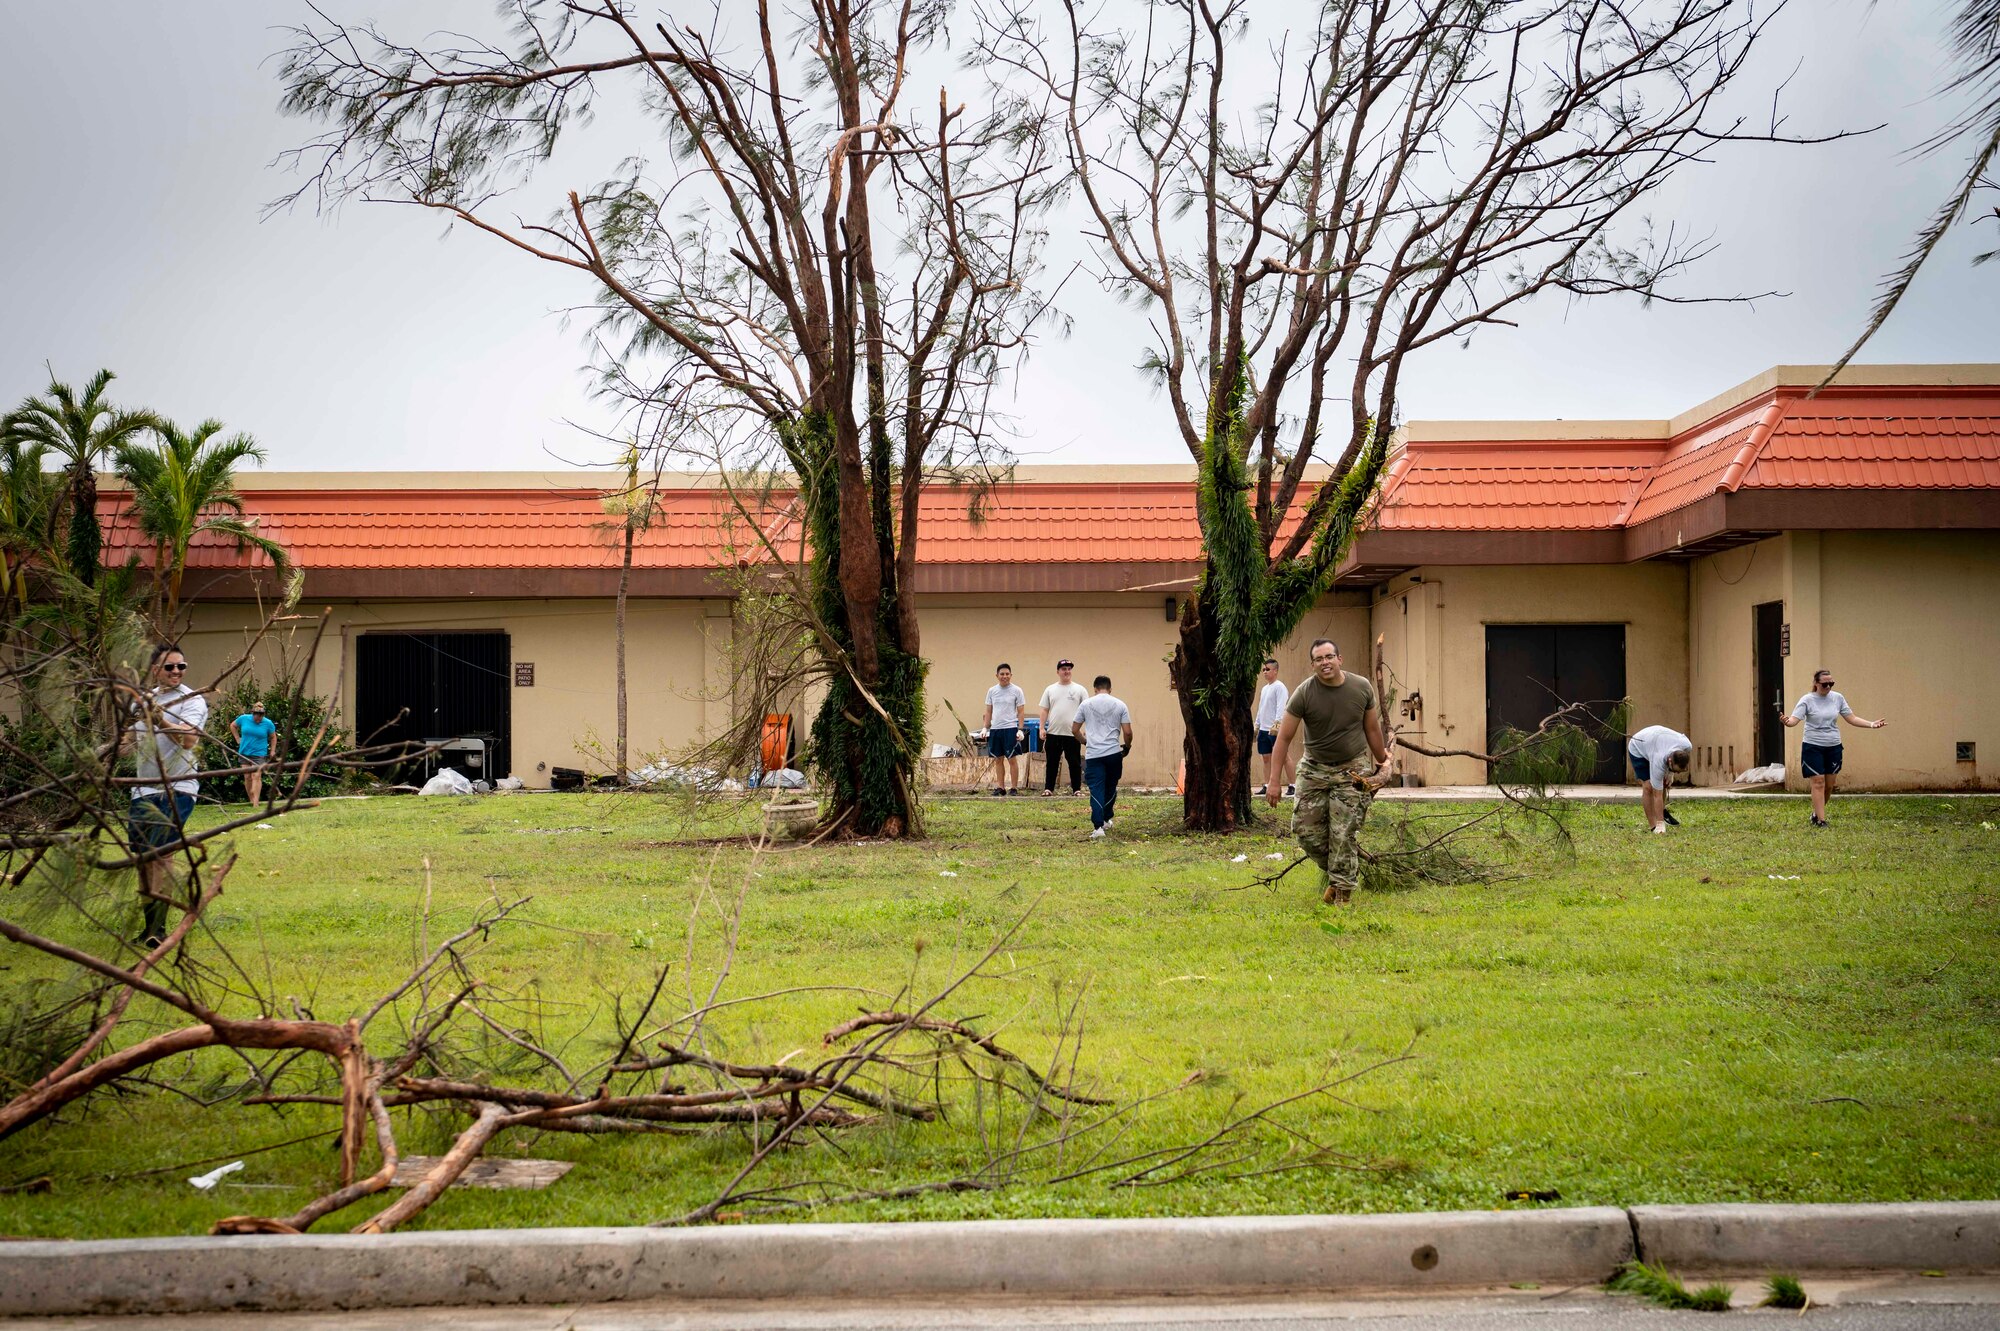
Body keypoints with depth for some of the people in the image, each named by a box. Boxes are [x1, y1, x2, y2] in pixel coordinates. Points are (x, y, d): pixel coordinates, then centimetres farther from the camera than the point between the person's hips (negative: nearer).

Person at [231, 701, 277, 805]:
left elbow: (273, 737, 10)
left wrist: (272, 751, 6)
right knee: (247, 777, 5)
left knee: (256, 776, -15)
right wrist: (238, 739, 9)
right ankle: (251, 800, 17)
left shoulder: (268, 723, -5)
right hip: (244, 752, 3)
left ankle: (256, 802, -20)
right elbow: (232, 726, 17)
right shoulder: (244, 719, -2)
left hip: (259, 754, -3)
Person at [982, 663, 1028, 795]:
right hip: (995, 729, 4)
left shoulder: (1016, 690, -1)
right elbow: (989, 711, 15)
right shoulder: (992, 691, 10)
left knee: (1012, 759, -3)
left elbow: (1021, 711, -2)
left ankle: (1014, 788, 1)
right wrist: (985, 728, 7)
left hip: (1010, 728, -4)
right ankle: (1000, 787, 13)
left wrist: (1020, 729, -9)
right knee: (998, 759, 7)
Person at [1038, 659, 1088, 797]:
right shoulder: (1050, 689, 8)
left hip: (1073, 734, -2)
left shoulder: (1080, 690, 2)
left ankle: (1076, 789, 11)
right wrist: (1042, 728, 0)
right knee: (1051, 762, 7)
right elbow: (1045, 710, 9)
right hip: (1053, 733, 2)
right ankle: (1048, 788, 14)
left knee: (1075, 763, 4)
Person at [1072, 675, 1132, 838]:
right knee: (1111, 788, 19)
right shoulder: (1120, 705, 4)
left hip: (1093, 754, -1)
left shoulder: (1086, 704, 5)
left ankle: (1098, 826, -15)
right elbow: (1127, 732, 0)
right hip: (1114, 753, 1)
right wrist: (1127, 746, 20)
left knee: (1097, 790, -4)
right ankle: (1106, 820, 32)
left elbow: (1075, 730, 9)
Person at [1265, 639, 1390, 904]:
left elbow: (1372, 729, 9)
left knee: (1343, 834, -7)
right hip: (1314, 770, 1)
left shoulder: (1362, 688, -5)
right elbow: (1284, 738, -9)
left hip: (1352, 770, -1)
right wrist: (1274, 781, -12)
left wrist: (1382, 762, 18)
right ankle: (1335, 871, 24)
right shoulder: (1304, 693, -12)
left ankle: (1343, 888, 4)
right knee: (1306, 830, 0)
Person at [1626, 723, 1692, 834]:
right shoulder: (1659, 762, -41)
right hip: (1637, 749, -6)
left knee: (1665, 781, 0)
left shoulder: (1687, 746, -30)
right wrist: (1660, 823, -32)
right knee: (1648, 787, -15)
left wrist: (1670, 772, -6)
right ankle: (1653, 827, -8)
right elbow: (1657, 795, -34)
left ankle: (1662, 811, 24)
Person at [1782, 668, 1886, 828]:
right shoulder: (1807, 700, -6)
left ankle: (1817, 813, 27)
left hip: (1833, 747, 4)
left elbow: (1852, 718, 9)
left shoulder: (1838, 698, 5)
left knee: (1829, 785, 7)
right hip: (1813, 747, -4)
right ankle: (1820, 819, -5)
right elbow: (1795, 719, -16)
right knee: (1818, 783, -8)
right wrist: (1787, 722, -40)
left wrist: (1871, 724, -1)